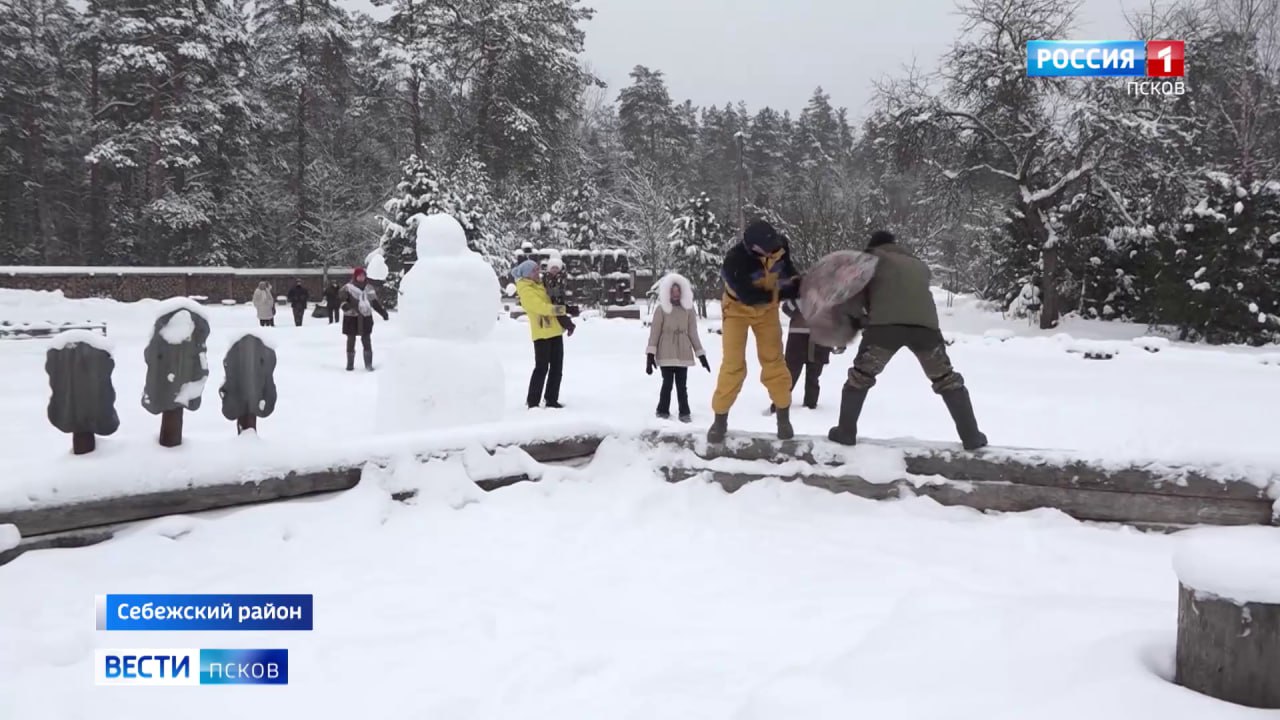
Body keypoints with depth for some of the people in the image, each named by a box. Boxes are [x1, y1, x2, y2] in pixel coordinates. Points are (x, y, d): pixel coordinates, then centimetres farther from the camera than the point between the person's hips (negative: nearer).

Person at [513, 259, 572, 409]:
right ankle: (532, 402, 0)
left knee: (557, 367, 11)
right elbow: (540, 306, -24)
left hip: (555, 331, 9)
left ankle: (552, 400, 19)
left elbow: (553, 301, 23)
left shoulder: (540, 285, 17)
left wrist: (566, 322, 17)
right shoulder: (526, 290, -11)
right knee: (542, 368, -8)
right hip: (542, 333, -9)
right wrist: (559, 309, -29)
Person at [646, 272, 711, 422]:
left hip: (683, 353, 2)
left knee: (681, 384, 2)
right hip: (666, 353, -2)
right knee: (667, 383, -3)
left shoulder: (688, 309, 5)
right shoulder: (661, 309, -3)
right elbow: (654, 332, -4)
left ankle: (684, 412, 12)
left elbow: (693, 333, 9)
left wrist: (701, 355, 8)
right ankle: (663, 410, 13)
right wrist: (650, 354, -10)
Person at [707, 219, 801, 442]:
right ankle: (720, 419, 6)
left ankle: (784, 416, 14)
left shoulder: (779, 246, -22)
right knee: (733, 364, -6)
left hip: (766, 308, 4)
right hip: (738, 309, -3)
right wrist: (780, 293, -28)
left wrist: (795, 282, -12)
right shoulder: (734, 261, -38)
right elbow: (748, 297, -33)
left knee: (773, 359, 2)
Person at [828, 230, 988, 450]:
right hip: (925, 324, 3)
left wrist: (859, 316, 33)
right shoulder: (919, 265, 35)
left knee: (860, 377, 17)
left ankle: (846, 432, 16)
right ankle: (972, 437, 18)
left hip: (885, 324, -3)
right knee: (947, 380, 19)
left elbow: (854, 297, 14)